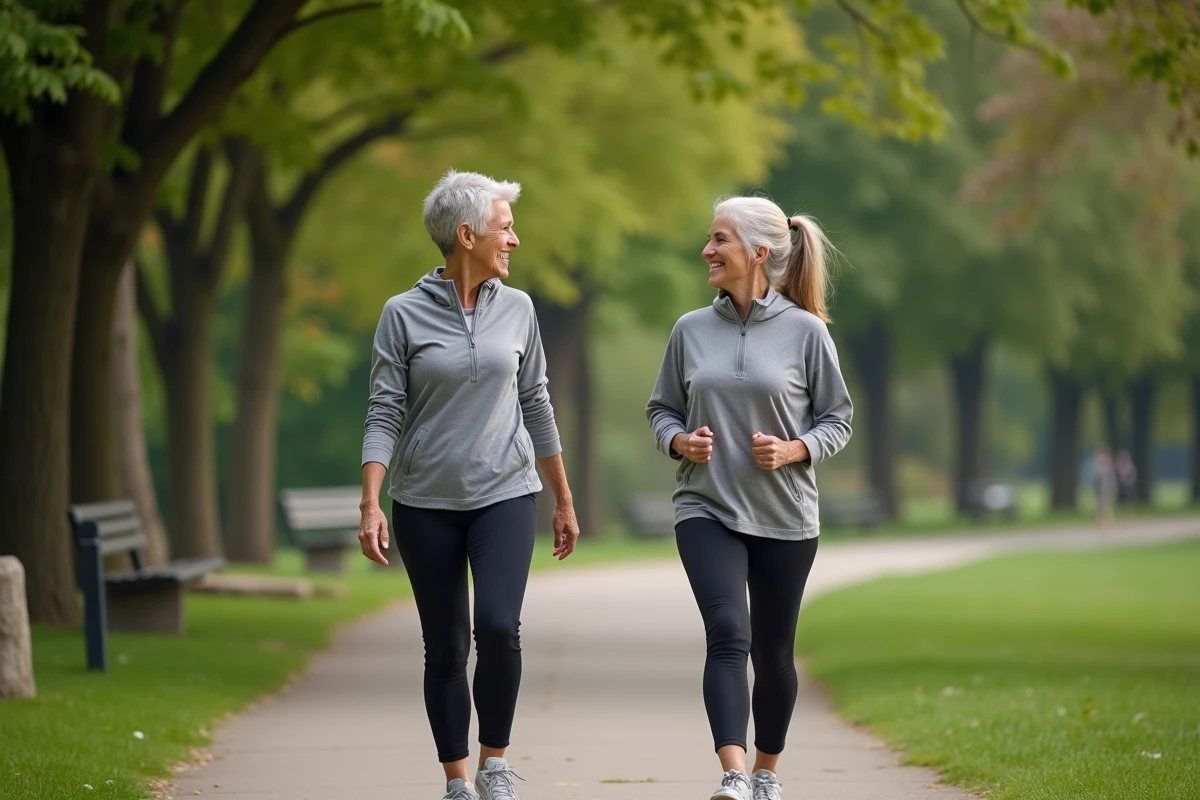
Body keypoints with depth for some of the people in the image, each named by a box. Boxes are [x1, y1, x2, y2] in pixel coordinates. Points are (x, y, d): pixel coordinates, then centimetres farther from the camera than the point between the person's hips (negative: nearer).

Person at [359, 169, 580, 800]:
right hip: (427, 504, -1)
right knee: (445, 648, 3)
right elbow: (384, 414, -5)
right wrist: (371, 507, -15)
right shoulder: (404, 314, -3)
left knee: (499, 627, -18)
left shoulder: (516, 309, 6)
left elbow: (536, 406, 12)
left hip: (505, 494, 1)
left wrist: (564, 501, 15)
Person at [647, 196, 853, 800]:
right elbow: (662, 409, 13)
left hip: (784, 517, 0)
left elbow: (837, 417, 3)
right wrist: (680, 442, -8)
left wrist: (794, 450, -14)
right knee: (727, 635, -19)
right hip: (707, 508, 0)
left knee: (773, 652, 11)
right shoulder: (691, 330, 3)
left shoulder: (805, 331, -4)